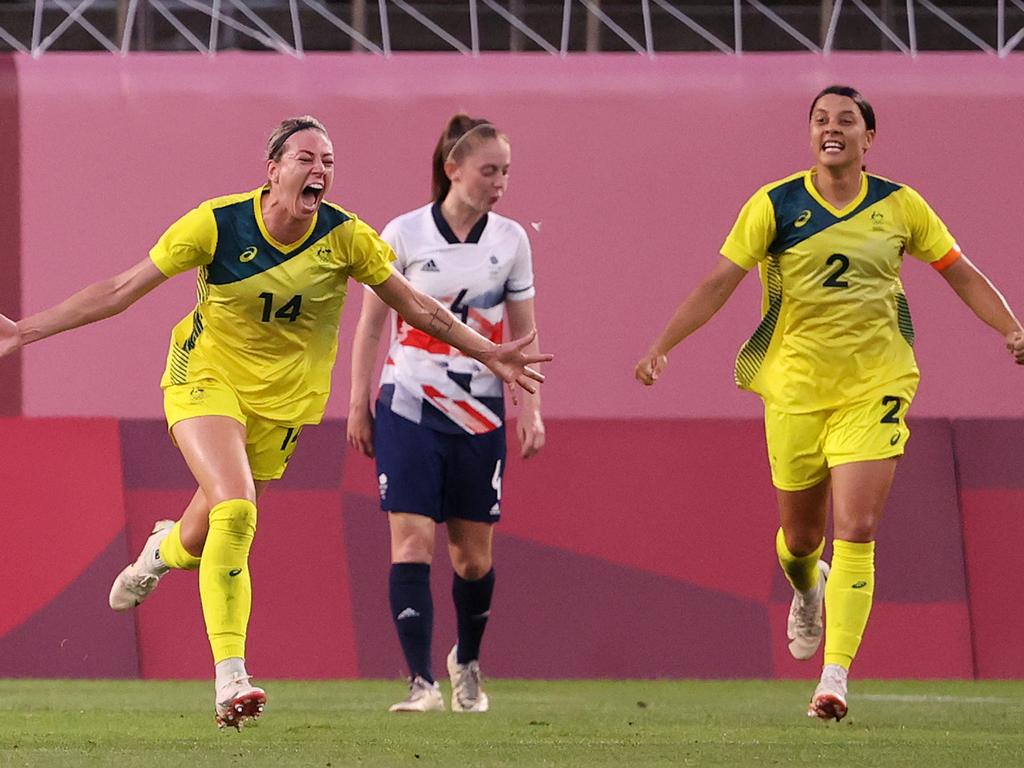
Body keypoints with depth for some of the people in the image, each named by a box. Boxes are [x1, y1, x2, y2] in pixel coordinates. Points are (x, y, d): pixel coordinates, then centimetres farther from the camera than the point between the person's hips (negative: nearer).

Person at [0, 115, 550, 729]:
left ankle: (166, 548, 50)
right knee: (236, 510, -27)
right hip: (207, 377, -3)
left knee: (201, 540, 8)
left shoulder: (346, 237, -11)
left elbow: (417, 308, 3)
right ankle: (231, 678, -25)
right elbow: (124, 289, -10)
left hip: (281, 401, 3)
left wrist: (489, 354, 0)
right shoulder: (218, 224, -16)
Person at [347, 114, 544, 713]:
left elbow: (523, 333, 9)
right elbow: (371, 324, 4)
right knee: (413, 541, -13)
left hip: (480, 414, 2)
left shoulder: (511, 240, 2)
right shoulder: (403, 235, -5)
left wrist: (531, 410, 2)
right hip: (408, 406, -2)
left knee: (474, 553, 6)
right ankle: (422, 683, -16)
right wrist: (359, 405, 4)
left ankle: (468, 664, 31)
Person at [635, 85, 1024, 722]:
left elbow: (961, 273, 10)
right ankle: (807, 590, 49)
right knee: (801, 538, 11)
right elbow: (720, 282, -1)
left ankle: (836, 676, -16)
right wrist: (661, 348, -8)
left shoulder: (900, 207, 2)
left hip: (874, 388, 0)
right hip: (795, 388, 0)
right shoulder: (775, 206, -1)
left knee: (856, 531, -15)